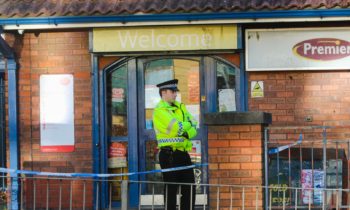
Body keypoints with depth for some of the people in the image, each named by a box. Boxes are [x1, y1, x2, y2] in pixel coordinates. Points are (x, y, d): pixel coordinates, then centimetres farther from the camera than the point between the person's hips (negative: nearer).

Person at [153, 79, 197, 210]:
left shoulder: (180, 107, 16)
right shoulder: (160, 110, -9)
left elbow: (193, 126, 7)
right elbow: (178, 127, -20)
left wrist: (188, 133, -14)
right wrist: (188, 123, -1)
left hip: (183, 153, 8)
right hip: (169, 154, -8)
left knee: (189, 188, 8)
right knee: (171, 188, -3)